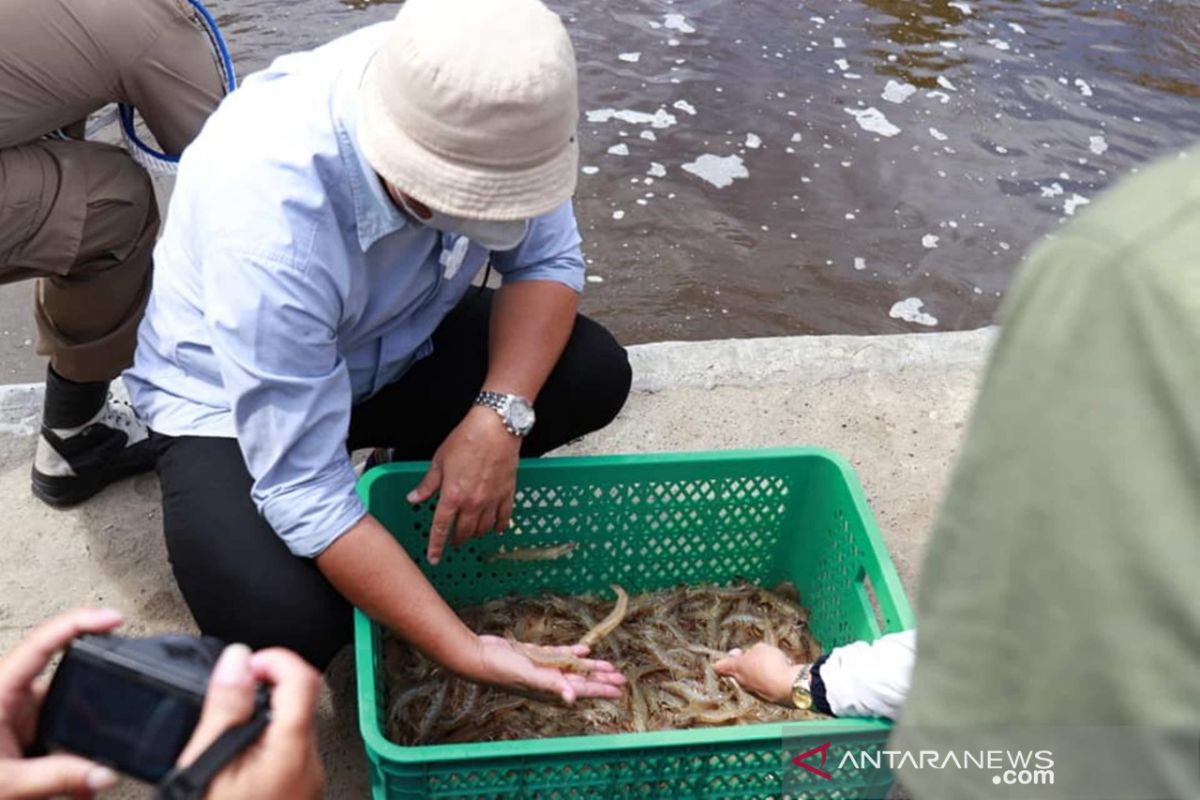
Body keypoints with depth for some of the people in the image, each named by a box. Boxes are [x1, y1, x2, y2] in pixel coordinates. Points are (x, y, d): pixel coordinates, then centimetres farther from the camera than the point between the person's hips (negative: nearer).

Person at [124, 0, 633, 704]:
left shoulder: (489, 108, -25)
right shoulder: (268, 215, -39)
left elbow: (546, 260, -12)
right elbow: (304, 490, -34)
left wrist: (501, 414, -30)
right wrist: (466, 652, -36)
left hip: (395, 345, 5)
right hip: (226, 395, -5)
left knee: (595, 374, -16)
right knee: (285, 624, -29)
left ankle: (422, 493, 7)